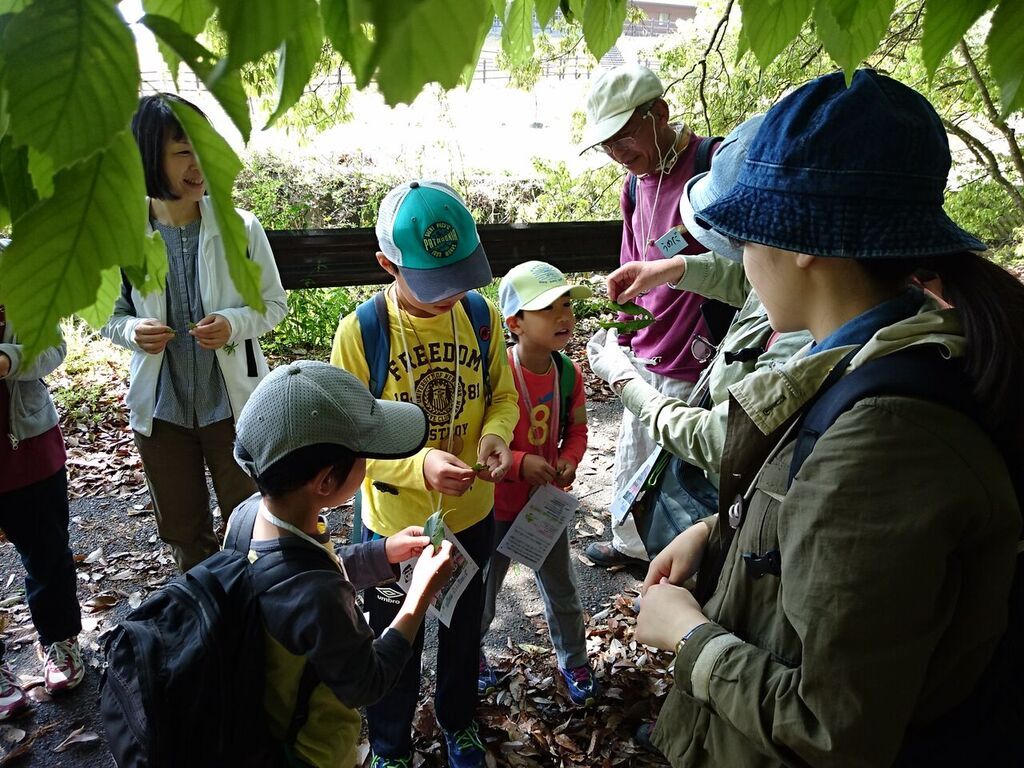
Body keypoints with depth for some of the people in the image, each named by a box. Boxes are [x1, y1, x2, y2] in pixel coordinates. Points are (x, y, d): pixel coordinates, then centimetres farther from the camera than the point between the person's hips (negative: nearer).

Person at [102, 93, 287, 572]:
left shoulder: (240, 228, -12)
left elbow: (274, 303, -2)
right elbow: (110, 316, 4)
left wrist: (234, 323, -22)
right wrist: (131, 330, -19)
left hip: (233, 402, -2)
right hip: (160, 407, 2)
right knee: (182, 531, 20)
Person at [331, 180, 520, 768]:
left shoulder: (481, 315, -11)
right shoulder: (360, 331, -21)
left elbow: (503, 394, 1)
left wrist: (495, 434, -21)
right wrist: (420, 466, -33)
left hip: (472, 515, 3)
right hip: (395, 524, -3)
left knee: (464, 631, 26)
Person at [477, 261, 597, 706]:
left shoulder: (568, 373, -9)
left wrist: (569, 459, -13)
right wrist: (521, 464, -31)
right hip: (497, 506, -4)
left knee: (562, 593, 21)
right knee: (483, 592, 20)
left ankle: (574, 662, 45)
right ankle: (471, 653, 48)